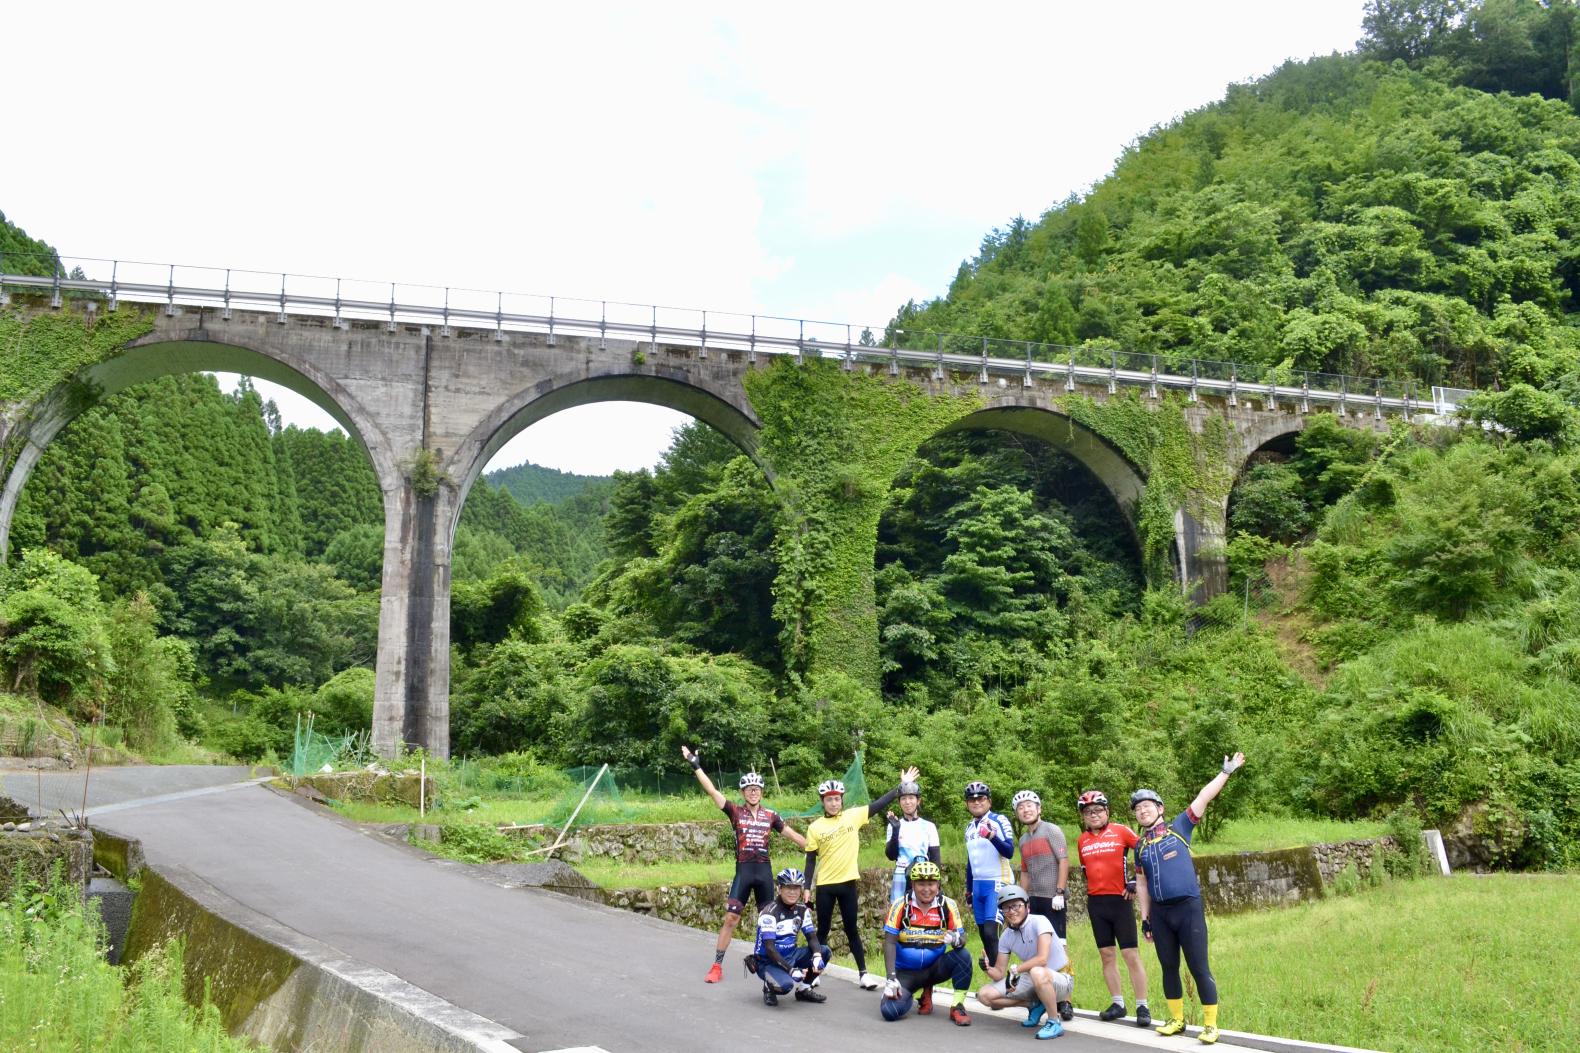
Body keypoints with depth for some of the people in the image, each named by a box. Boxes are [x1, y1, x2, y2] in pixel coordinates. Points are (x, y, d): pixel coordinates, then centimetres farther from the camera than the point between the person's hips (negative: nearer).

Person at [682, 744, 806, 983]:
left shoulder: (770, 815, 6)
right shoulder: (735, 811, 0)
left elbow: (793, 835, 12)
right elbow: (712, 791, -8)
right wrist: (696, 766, -15)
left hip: (764, 871, 2)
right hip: (743, 871, -2)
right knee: (730, 918, -5)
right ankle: (717, 966, 0)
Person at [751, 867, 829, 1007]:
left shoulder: (802, 910, 1)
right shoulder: (770, 913, -19)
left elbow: (812, 937, -3)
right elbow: (769, 948, -24)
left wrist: (817, 956, -26)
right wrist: (791, 970, -32)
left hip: (790, 956, 6)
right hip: (768, 961, -6)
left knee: (824, 951, -13)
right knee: (786, 984, -36)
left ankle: (804, 989, 5)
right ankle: (770, 986, 1)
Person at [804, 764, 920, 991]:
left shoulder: (853, 816, -1)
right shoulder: (815, 827, -4)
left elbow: (880, 804, -3)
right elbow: (810, 861, 0)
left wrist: (902, 787, -7)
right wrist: (807, 889, -3)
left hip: (848, 883, 1)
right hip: (825, 886, -1)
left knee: (852, 929, 9)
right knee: (823, 931, 10)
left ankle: (863, 973, 15)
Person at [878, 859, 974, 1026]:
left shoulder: (948, 905, -7)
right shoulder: (900, 905, -10)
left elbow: (962, 938, -6)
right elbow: (889, 942, -10)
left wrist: (956, 939, -32)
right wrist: (891, 979, -18)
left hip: (935, 967, 0)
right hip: (906, 972, 0)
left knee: (963, 956, -29)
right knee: (890, 1010, -24)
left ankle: (957, 1007, -12)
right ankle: (924, 993, 8)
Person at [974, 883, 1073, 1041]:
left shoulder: (1039, 922, -18)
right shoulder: (1006, 937, 1)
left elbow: (1042, 958, -30)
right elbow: (1000, 974, 1)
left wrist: (1015, 969, -24)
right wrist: (988, 969, -21)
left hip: (1060, 980, -7)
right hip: (1032, 981, 7)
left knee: (1037, 972, -42)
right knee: (985, 995, -4)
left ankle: (1054, 1023, -19)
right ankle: (1035, 1005, 12)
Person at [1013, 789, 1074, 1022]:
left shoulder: (1051, 830, -5)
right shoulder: (1023, 840, 15)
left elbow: (1064, 861, -10)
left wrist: (1060, 893, -15)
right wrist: (1023, 899, 14)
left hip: (1053, 899, -7)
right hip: (1034, 899, 7)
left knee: (1057, 946, -9)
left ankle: (1065, 1000, -7)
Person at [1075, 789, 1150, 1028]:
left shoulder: (1121, 831, -5)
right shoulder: (1082, 841, 8)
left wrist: (1135, 882, -7)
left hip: (1120, 900, -5)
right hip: (1096, 903, 5)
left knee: (1131, 955, -4)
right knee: (1107, 955, 8)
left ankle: (1142, 1007, 0)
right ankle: (1118, 1003, 16)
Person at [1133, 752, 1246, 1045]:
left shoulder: (1179, 828, 2)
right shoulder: (1140, 847, 11)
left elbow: (1203, 799, -3)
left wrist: (1226, 772, -7)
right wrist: (1145, 919, 11)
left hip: (1188, 908, -4)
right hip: (1160, 912, 4)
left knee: (1199, 967, -3)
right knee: (1168, 966, 11)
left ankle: (1210, 1024, 4)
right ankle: (1177, 1020, 23)